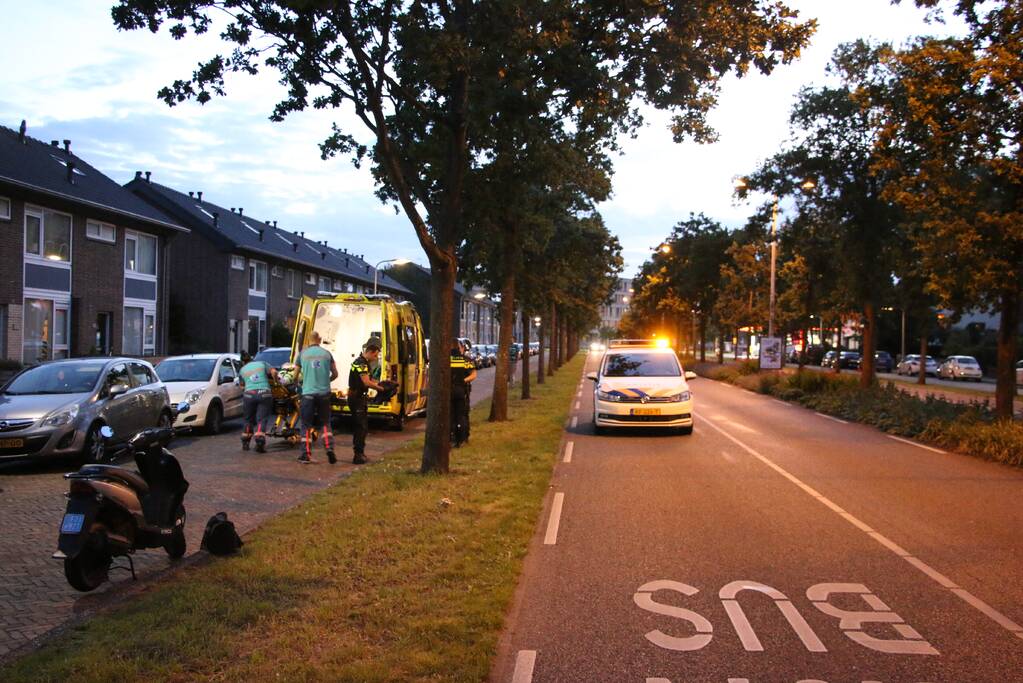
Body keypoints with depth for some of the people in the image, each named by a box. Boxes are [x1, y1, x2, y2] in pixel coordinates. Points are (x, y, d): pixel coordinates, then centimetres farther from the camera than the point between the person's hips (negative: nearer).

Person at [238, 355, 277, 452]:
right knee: (262, 419, -3)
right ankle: (260, 442, -18)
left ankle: (245, 443, 22)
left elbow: (242, 386, 19)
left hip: (249, 394, 1)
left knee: (248, 420, 16)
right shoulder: (262, 363, 14)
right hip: (264, 394, -1)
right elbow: (273, 372, -2)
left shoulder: (242, 370, 18)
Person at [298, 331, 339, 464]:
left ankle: (306, 454, 6)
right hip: (324, 393, 1)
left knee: (307, 425, 6)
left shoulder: (303, 353, 2)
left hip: (308, 393, -1)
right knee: (325, 423, 12)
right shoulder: (326, 353, 5)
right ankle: (329, 448, -4)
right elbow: (335, 374, 10)